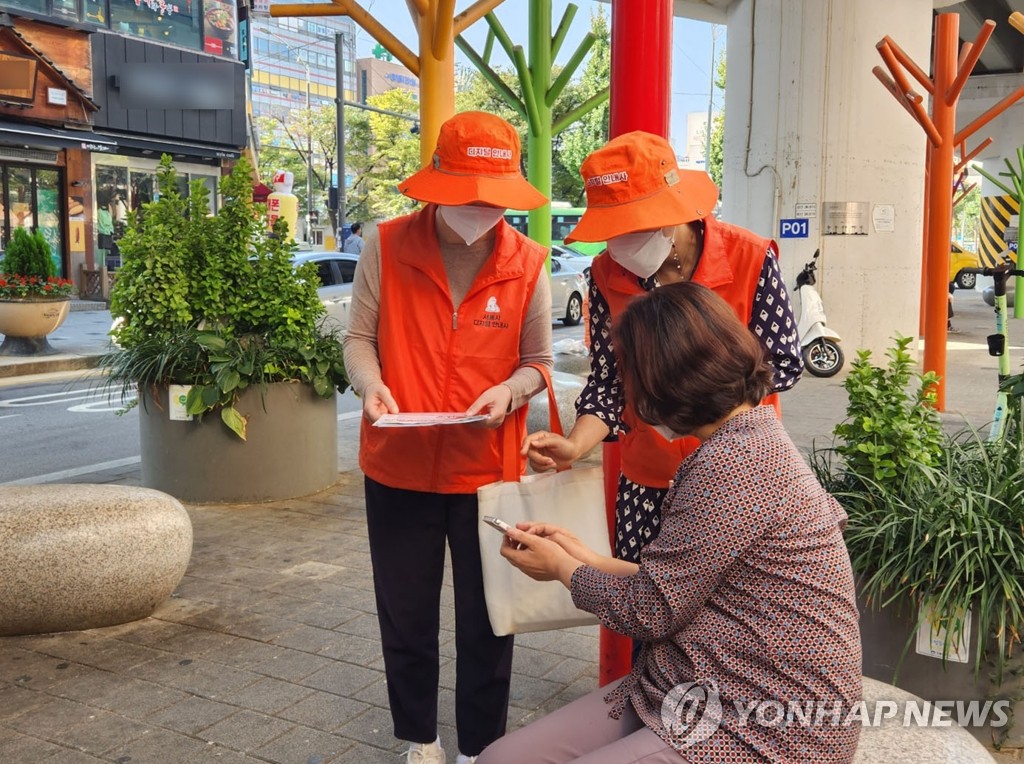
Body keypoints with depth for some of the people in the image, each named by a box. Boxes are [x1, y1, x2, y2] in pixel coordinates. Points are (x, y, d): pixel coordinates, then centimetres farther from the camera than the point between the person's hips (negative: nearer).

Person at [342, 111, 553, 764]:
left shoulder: (526, 263, -6)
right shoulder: (388, 247, -7)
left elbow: (538, 362, 3)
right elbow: (360, 338, 2)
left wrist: (510, 390, -18)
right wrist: (372, 385, -19)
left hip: (488, 471, 0)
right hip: (399, 467, 1)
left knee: (486, 621, 11)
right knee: (406, 615, 15)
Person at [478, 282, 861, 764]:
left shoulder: (735, 462, -22)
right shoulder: (750, 437, 10)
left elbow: (647, 611, -14)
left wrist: (561, 567, 2)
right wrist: (587, 560, 16)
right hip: (700, 692, 9)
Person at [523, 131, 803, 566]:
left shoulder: (750, 258, -12)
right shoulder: (608, 274, -4)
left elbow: (784, 365, -7)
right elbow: (608, 382, -2)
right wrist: (575, 445, -19)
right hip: (647, 482, 2)